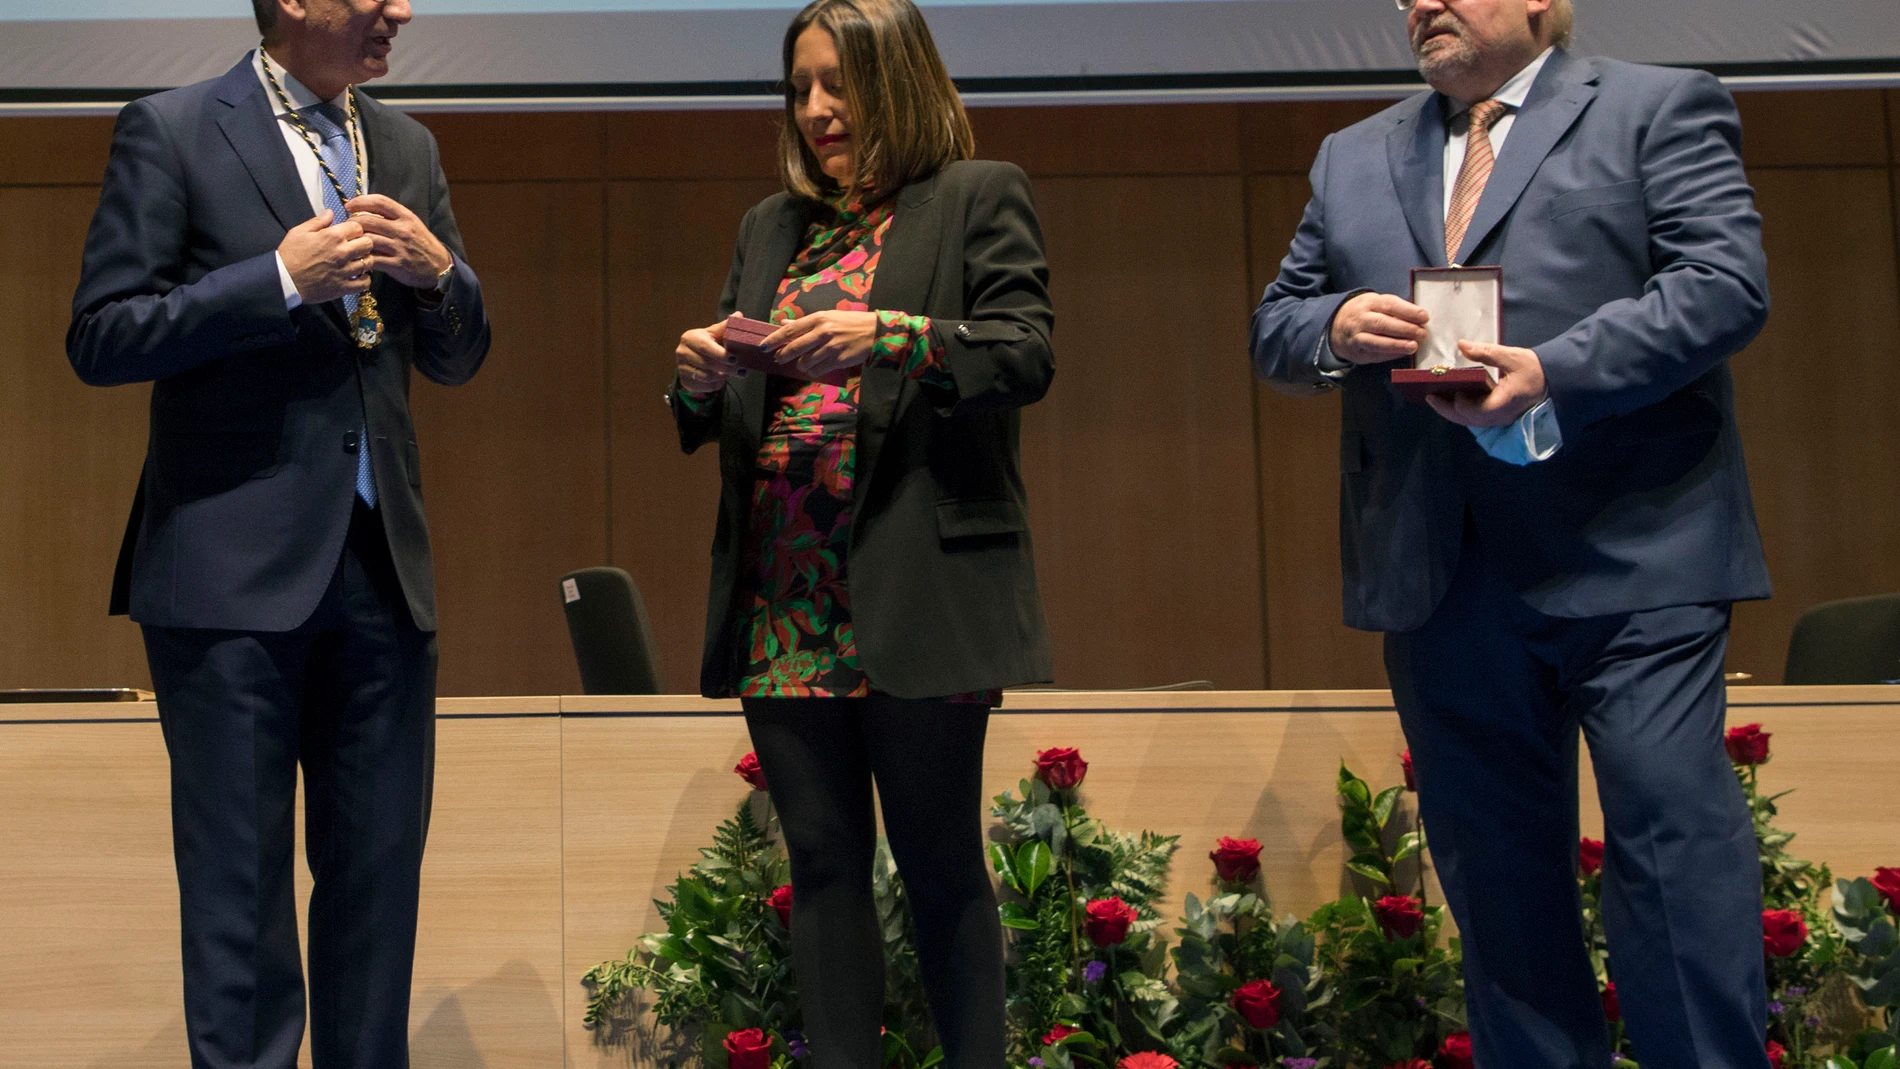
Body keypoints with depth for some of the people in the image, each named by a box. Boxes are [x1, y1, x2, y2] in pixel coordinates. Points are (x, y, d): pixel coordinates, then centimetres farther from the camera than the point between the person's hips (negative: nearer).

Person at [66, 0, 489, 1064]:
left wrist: (438, 269, -4)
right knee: (239, 881, 1)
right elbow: (100, 339, -8)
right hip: (234, 568, -5)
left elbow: (458, 357, 18)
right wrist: (280, 279, -16)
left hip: (382, 563, 5)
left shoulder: (406, 147, 14)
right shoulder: (172, 131, -3)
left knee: (381, 873, 10)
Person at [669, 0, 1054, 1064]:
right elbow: (710, 416, 19)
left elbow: (1028, 353, -8)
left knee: (939, 860, 0)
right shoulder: (771, 227, 20)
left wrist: (887, 333, -21)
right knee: (824, 862, 6)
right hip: (786, 603, 5)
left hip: (915, 598, -5)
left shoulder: (980, 197, 5)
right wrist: (702, 373, -4)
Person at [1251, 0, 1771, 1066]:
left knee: (1674, 830, -9)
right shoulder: (1352, 158, 20)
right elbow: (1275, 326, 19)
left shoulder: (1661, 108, 6)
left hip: (1630, 560, -4)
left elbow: (1726, 284, -7)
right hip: (1436, 574, 5)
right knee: (1492, 860, 9)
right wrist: (1335, 331, -5)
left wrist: (1554, 372, -18)